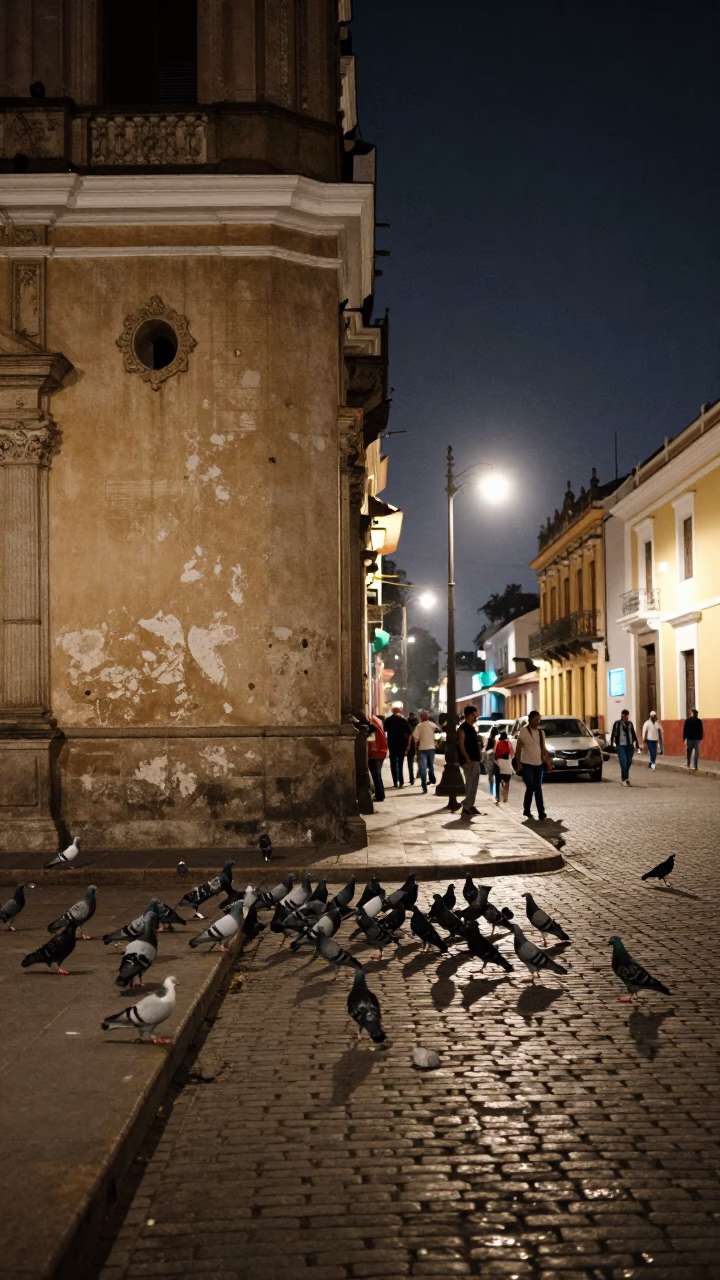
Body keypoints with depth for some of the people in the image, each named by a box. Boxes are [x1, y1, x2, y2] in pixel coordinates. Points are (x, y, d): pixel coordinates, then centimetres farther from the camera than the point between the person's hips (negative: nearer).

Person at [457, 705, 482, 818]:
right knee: (470, 784, -10)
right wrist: (467, 759, -24)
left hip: (475, 760, 9)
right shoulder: (463, 728, -12)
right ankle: (466, 807, -8)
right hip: (468, 761, -9)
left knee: (474, 784, 11)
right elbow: (461, 745, -18)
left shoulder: (472, 727, 16)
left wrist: (477, 758, 17)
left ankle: (470, 805, 17)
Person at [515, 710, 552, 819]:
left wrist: (548, 761, 8)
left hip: (538, 764, 5)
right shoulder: (524, 731, -7)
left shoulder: (541, 732, 10)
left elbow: (543, 748, 14)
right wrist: (518, 763, -12)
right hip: (527, 764, -5)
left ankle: (541, 813, 11)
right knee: (531, 787, -11)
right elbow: (518, 748, -8)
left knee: (538, 789, 7)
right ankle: (527, 810, 2)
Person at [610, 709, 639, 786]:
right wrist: (611, 745, -7)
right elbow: (613, 734, -2)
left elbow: (634, 734, 16)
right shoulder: (617, 723, -2)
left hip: (629, 745, 4)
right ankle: (624, 779, -2)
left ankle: (625, 778, 23)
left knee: (629, 762, 4)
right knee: (623, 762, -12)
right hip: (621, 745, -4)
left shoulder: (630, 723, 9)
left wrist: (637, 745, 16)